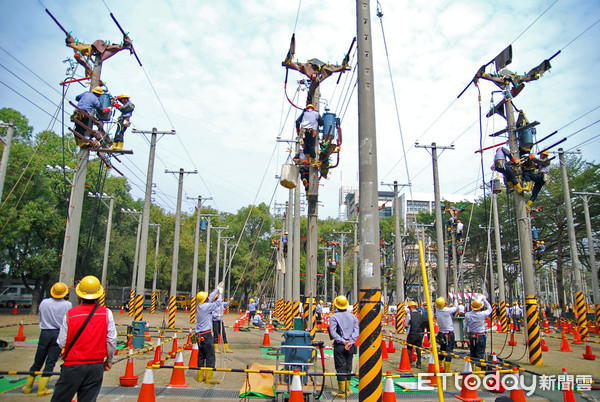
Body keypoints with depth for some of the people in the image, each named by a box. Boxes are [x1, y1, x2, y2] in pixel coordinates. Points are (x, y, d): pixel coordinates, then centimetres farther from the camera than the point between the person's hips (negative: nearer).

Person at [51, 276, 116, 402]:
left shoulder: (70, 314, -7)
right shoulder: (106, 313, -4)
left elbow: (62, 343, -4)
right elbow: (112, 340, -2)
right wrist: (109, 360, 13)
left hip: (73, 365, -1)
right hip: (96, 365, 1)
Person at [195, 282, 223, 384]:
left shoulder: (199, 306, 8)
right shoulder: (206, 306, -15)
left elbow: (210, 298, 20)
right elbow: (217, 304, -7)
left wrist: (217, 289, 26)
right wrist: (220, 293, 7)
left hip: (199, 335, 9)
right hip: (206, 335, -9)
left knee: (201, 356, 13)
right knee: (210, 356, -2)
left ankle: (200, 377, 19)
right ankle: (209, 378, 0)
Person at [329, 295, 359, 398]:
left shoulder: (334, 317, -5)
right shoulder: (353, 316, 8)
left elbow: (333, 332, -15)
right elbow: (356, 331, -1)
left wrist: (342, 341, -15)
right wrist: (350, 341, -10)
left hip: (339, 346, -4)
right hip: (351, 346, 4)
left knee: (340, 368, 2)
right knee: (348, 367, 13)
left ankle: (342, 392, 6)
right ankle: (347, 390, 21)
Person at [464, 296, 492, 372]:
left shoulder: (467, 315, -6)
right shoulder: (482, 314, -15)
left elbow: (465, 327, 2)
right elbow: (489, 309, 6)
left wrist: (467, 334, 18)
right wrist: (485, 300, 13)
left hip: (471, 336, 4)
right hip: (480, 337, -4)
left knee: (472, 354, 16)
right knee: (480, 355, 3)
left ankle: (472, 370, 25)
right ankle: (477, 371, 4)